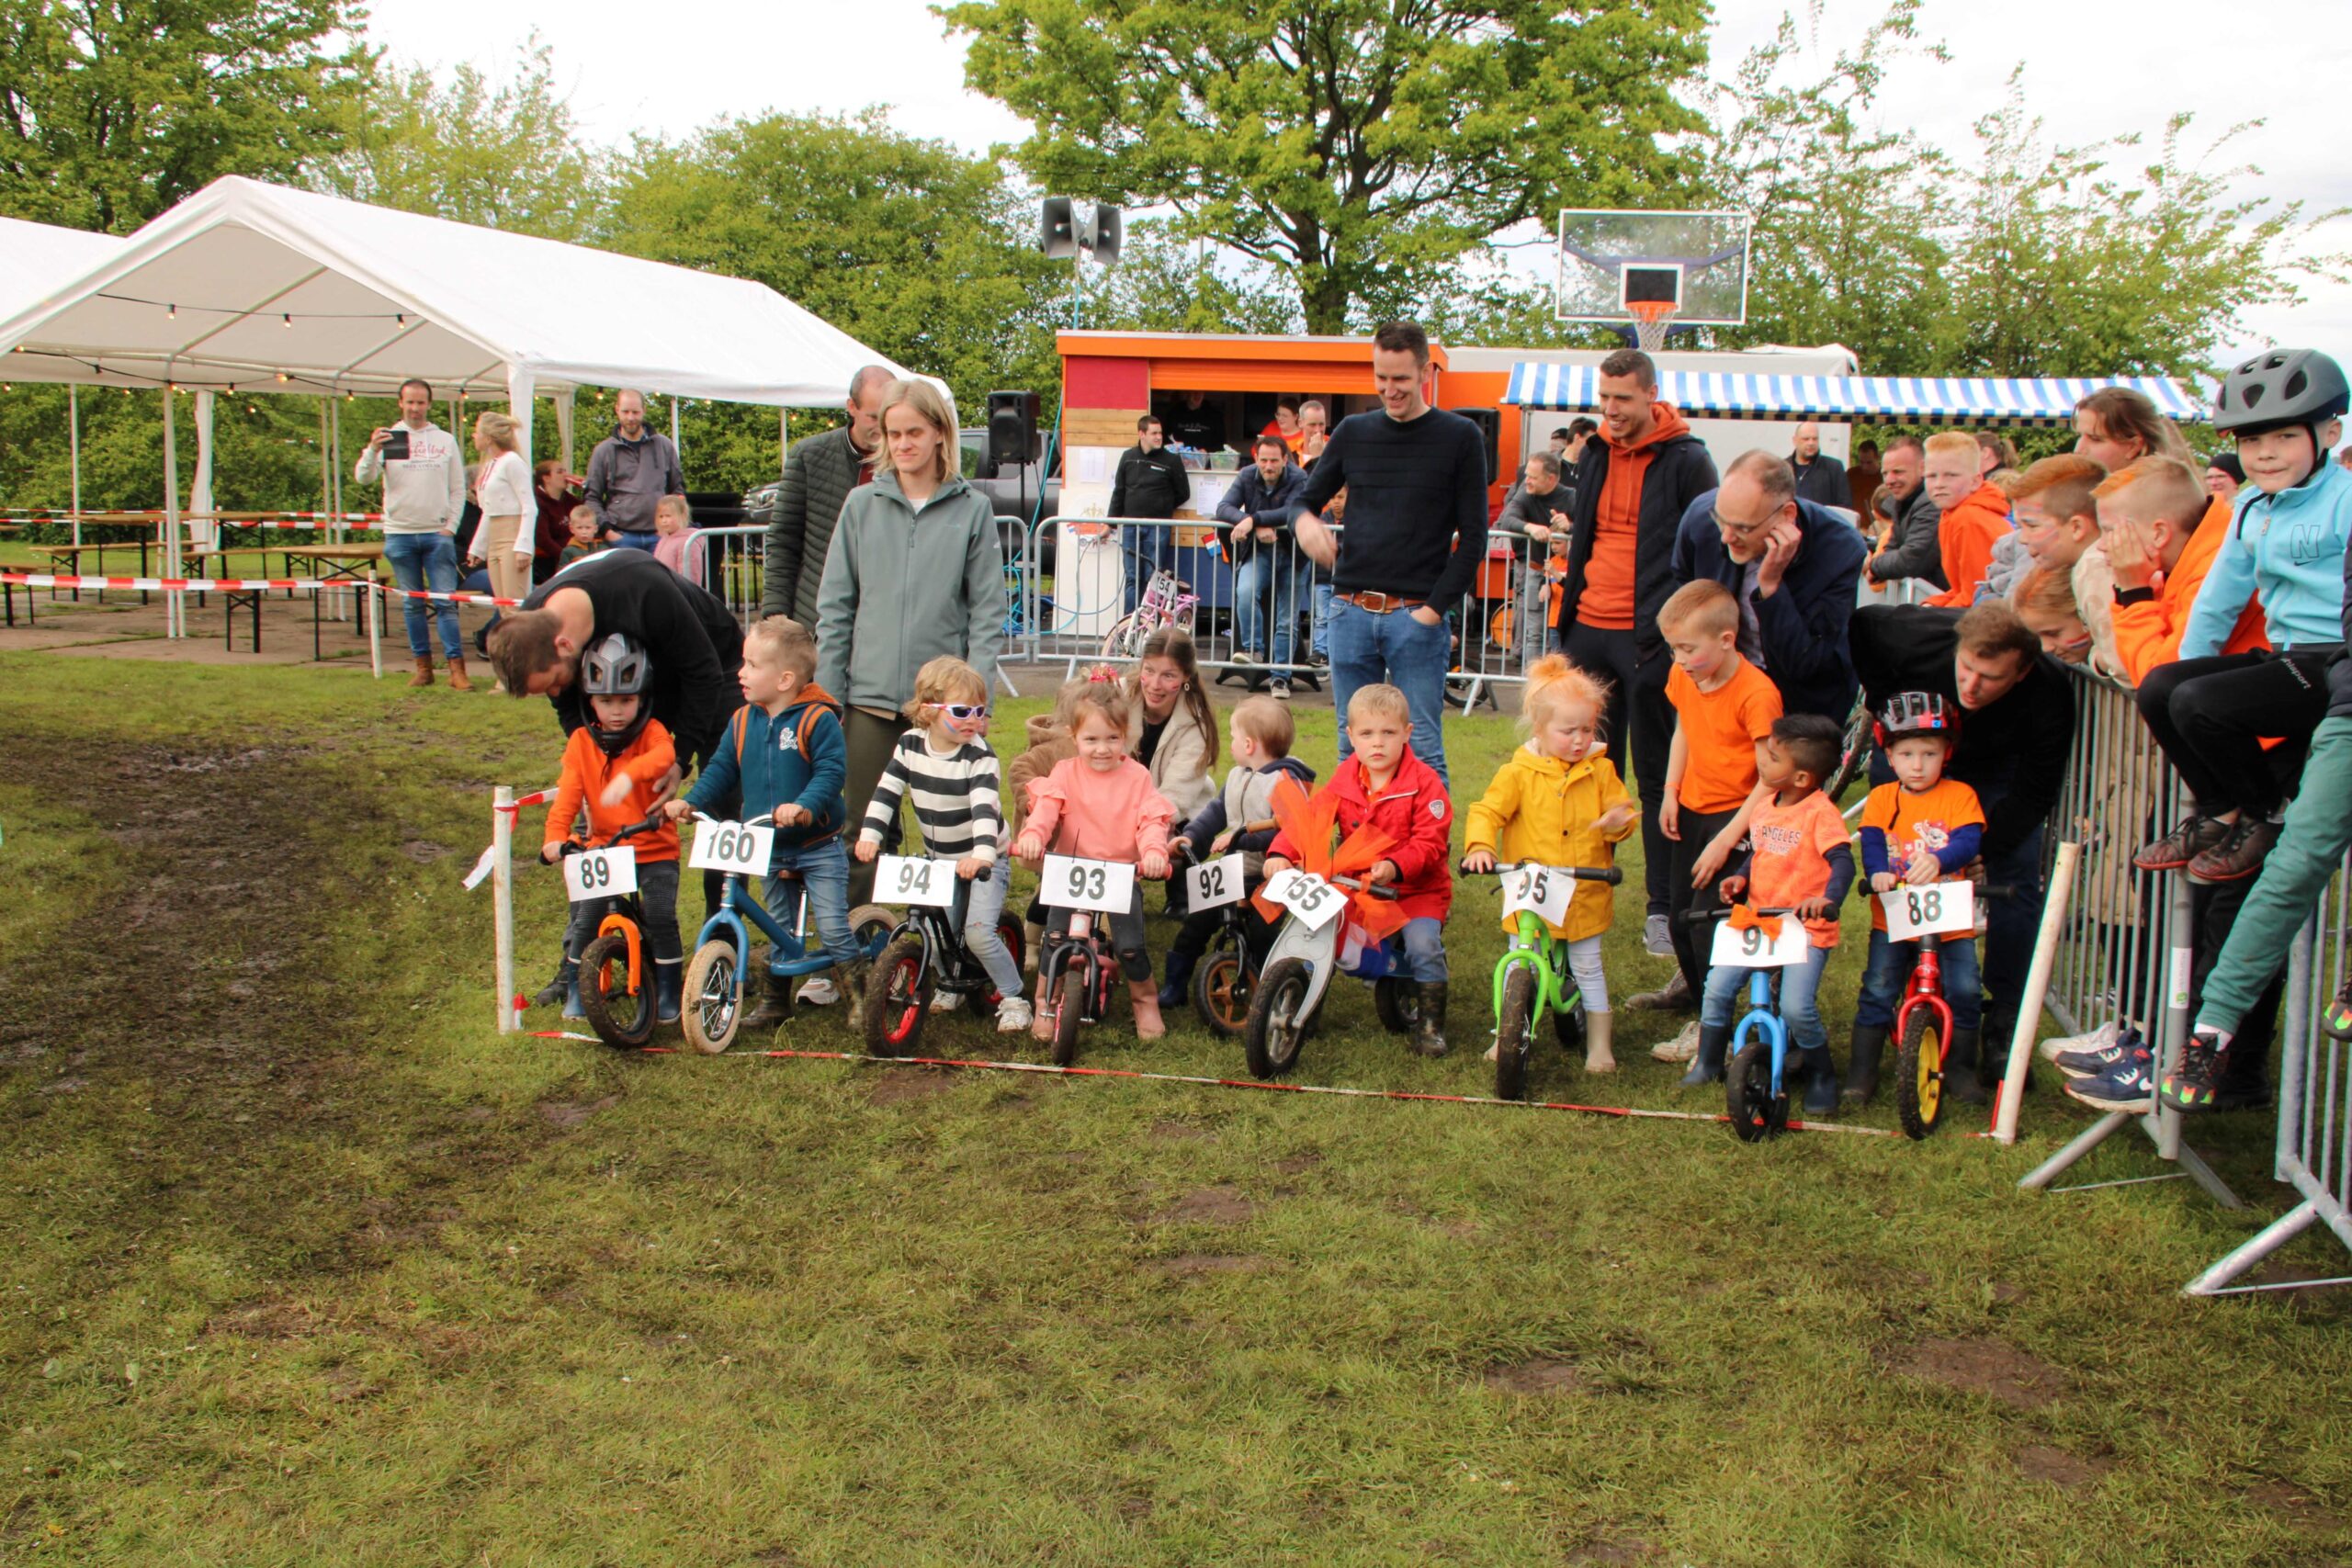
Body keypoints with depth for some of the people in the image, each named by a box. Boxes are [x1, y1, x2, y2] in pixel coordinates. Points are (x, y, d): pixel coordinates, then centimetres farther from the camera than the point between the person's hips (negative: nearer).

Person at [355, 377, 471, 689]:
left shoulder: (445, 440, 7)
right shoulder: (389, 439, 4)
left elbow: (458, 489, 8)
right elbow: (363, 478, -7)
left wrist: (450, 526, -2)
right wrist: (372, 450, -24)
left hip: (438, 534, 0)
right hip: (400, 534, 0)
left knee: (446, 602, -5)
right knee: (413, 605, 7)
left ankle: (456, 668, -7)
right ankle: (423, 666, 13)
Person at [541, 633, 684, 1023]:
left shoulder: (651, 731, -7)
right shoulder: (581, 741, 0)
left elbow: (663, 754, -32)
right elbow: (568, 794, -9)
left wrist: (628, 775, -51)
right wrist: (555, 836, -26)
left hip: (655, 848, -2)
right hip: (604, 848, 2)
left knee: (661, 917, -12)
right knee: (586, 919, -3)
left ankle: (668, 991, 6)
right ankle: (574, 990, 17)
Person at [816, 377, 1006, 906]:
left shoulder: (973, 510, 2)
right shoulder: (862, 505, 7)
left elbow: (987, 610, 0)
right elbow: (834, 606, 8)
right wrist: (827, 695, 2)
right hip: (871, 695, 2)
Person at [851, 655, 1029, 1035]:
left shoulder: (979, 755, -19)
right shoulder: (910, 745, -5)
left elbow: (985, 808, -31)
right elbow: (886, 792, -4)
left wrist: (982, 854, -46)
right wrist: (870, 834, -18)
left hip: (983, 861, -5)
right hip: (938, 861, 5)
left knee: (978, 932, -17)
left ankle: (1013, 1000, 1)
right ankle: (952, 985, 31)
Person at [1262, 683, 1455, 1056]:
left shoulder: (1424, 782, -10)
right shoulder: (1344, 780, 3)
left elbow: (1430, 842, -16)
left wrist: (1395, 867, -34)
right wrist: (1280, 853, -23)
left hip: (1417, 888, -4)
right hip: (1356, 886, 4)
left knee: (1423, 944, -25)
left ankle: (1430, 1022, -3)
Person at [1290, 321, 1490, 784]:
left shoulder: (1460, 438, 2)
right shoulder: (1353, 433, 11)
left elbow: (1473, 537, 0)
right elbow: (1307, 500, 16)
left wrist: (1435, 608, -9)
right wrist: (1304, 521, -9)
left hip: (1417, 615, -3)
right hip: (1351, 609, 4)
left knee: (1421, 749, -4)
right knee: (1353, 747, 7)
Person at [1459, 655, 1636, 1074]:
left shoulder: (1600, 771, 1)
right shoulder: (1518, 772, -6)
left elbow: (1620, 811, 6)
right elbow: (1486, 812, -9)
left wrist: (1619, 823, -18)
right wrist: (1479, 846, -27)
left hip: (1584, 896, 1)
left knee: (1588, 968, 9)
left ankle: (1600, 1043, 21)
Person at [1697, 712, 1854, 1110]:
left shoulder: (1821, 812, -14)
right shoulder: (1763, 808, 8)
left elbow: (1842, 861, -23)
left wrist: (1828, 898, -42)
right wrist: (1739, 878, 2)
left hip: (1807, 928, -6)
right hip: (1758, 920, 7)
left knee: (1796, 1007, -18)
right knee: (1716, 987, -2)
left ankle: (1821, 1073, 8)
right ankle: (1708, 1062, 20)